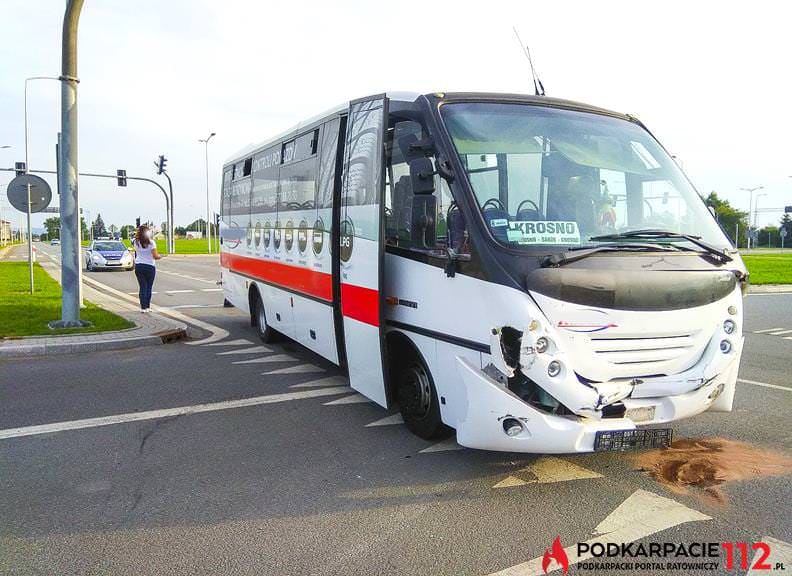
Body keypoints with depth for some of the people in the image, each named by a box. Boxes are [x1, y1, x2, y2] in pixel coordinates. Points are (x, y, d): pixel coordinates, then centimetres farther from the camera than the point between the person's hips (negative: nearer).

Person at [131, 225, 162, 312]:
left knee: (142, 287, 7)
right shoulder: (151, 242, -11)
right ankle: (147, 306, 10)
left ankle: (143, 307, 4)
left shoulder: (135, 242, 0)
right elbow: (155, 256, -14)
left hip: (138, 266, 3)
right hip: (149, 267, -3)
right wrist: (160, 256, 8)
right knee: (149, 287, 8)